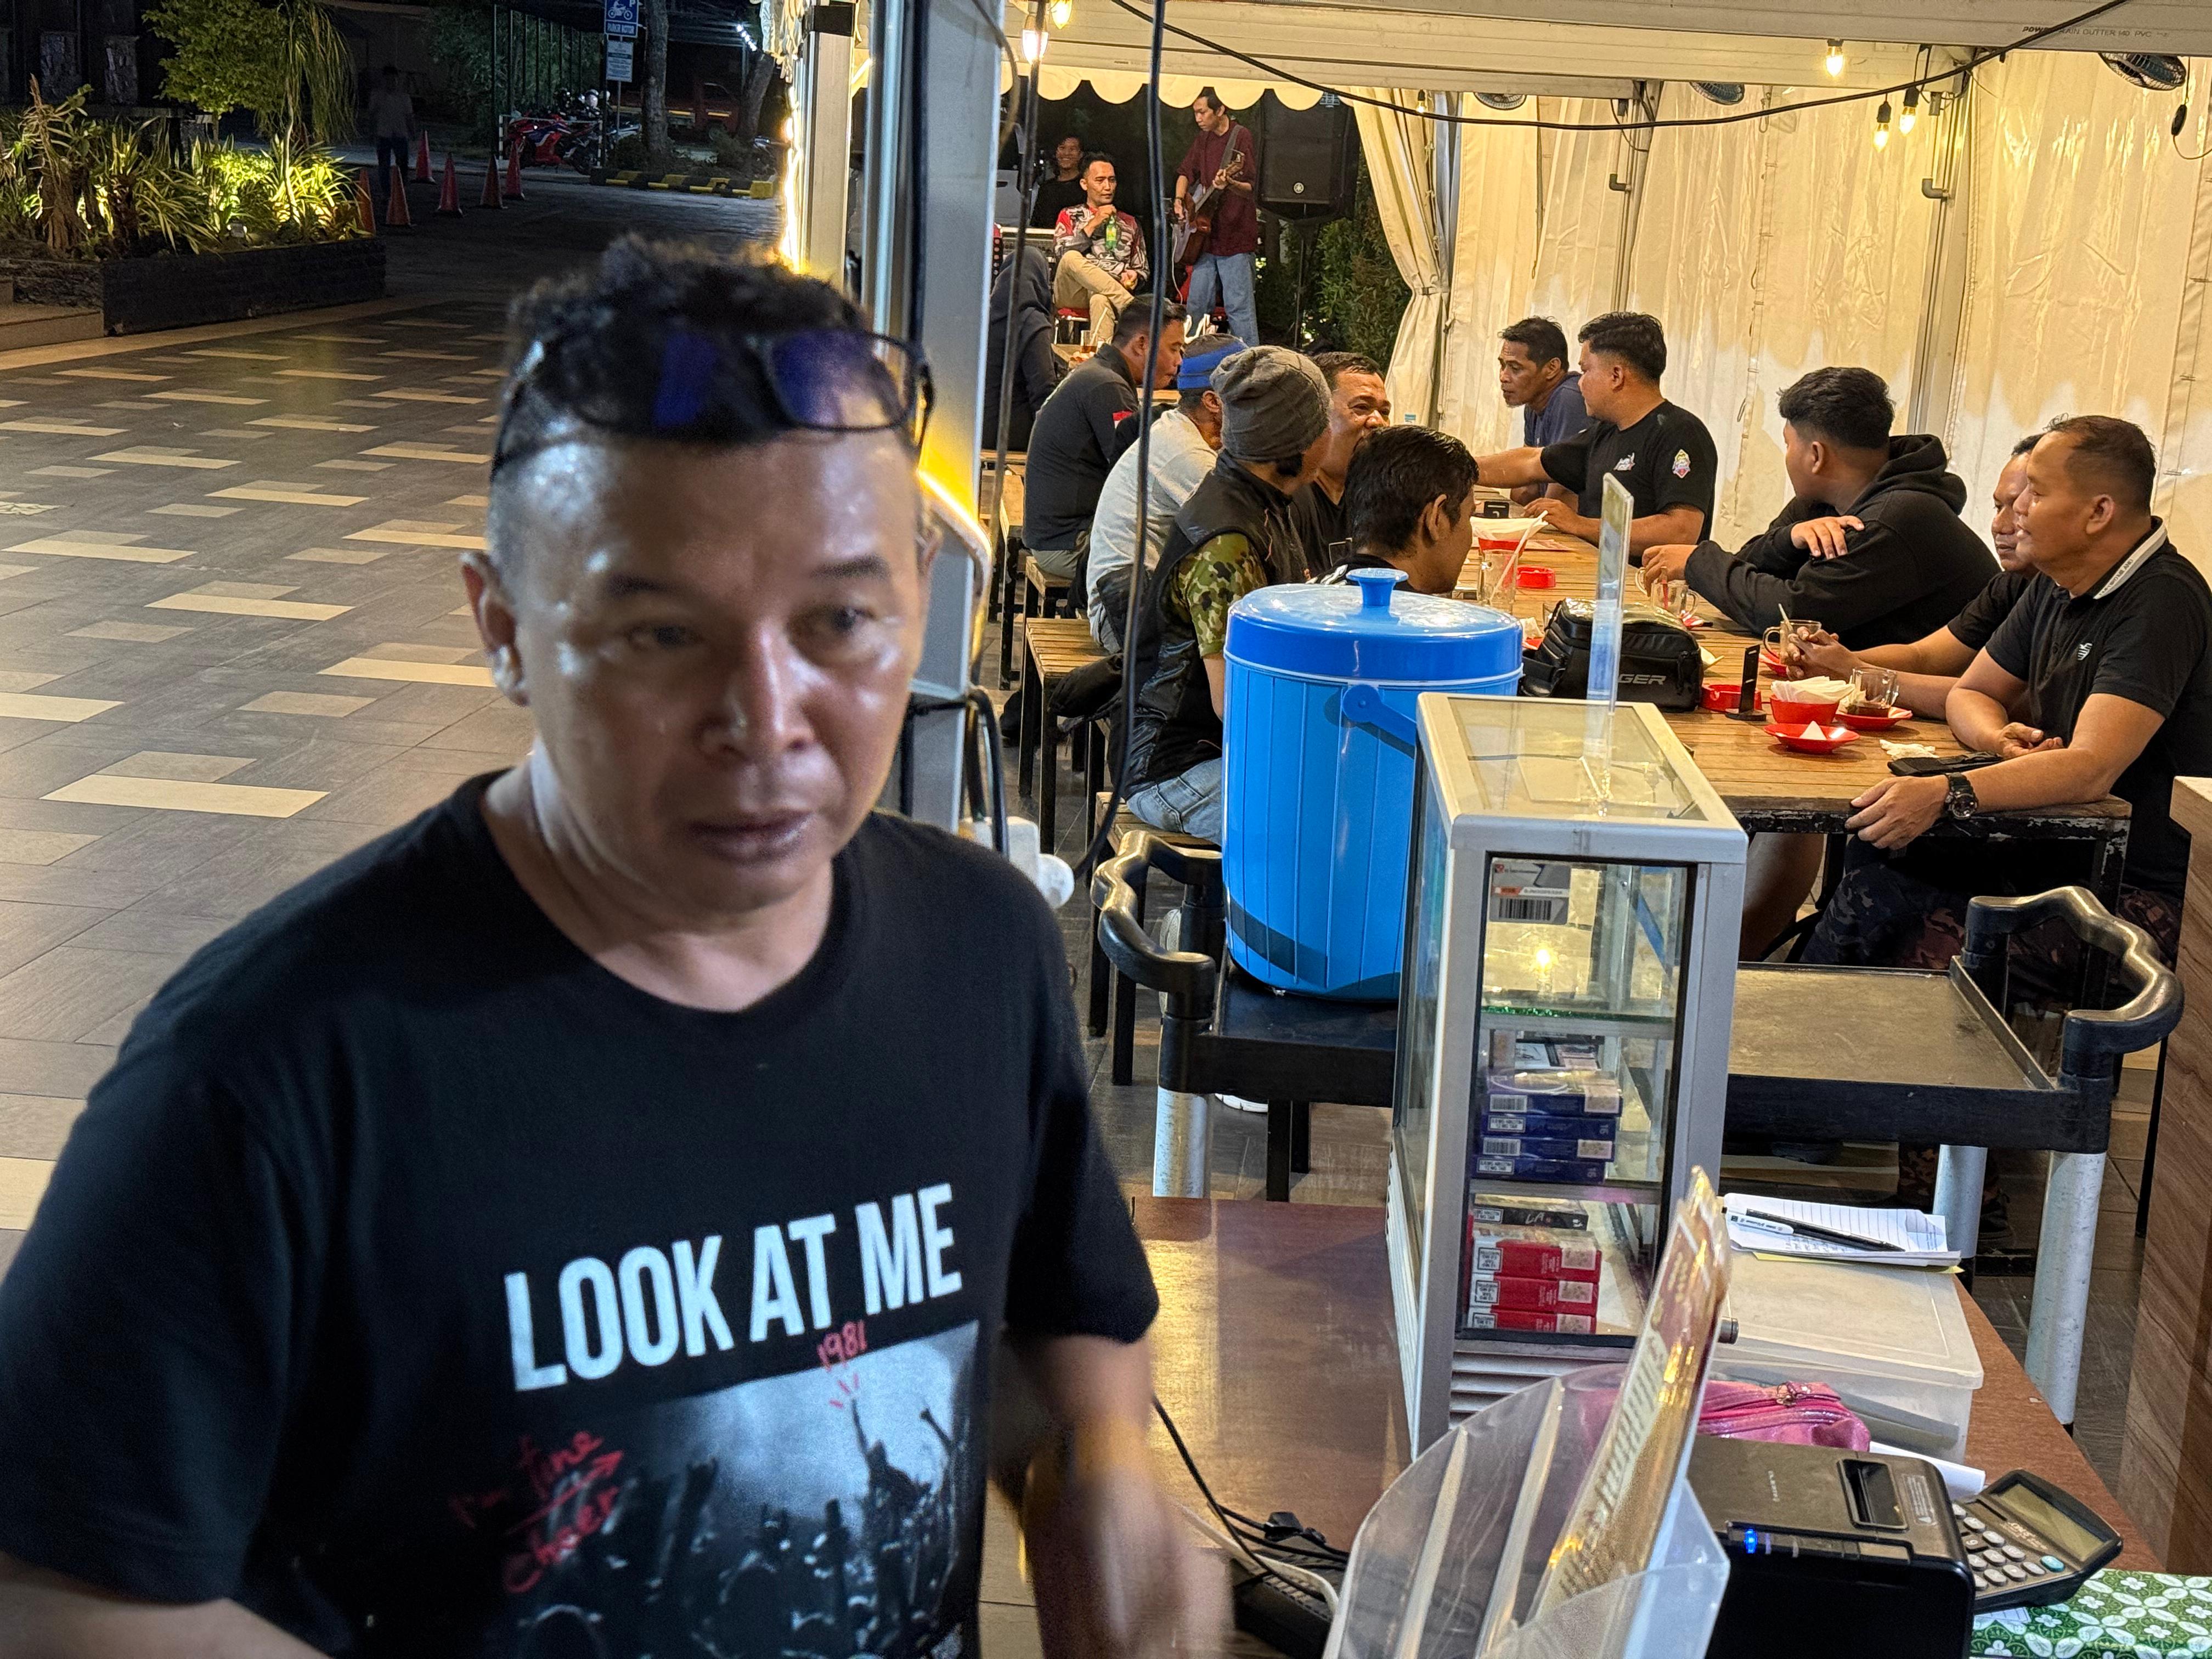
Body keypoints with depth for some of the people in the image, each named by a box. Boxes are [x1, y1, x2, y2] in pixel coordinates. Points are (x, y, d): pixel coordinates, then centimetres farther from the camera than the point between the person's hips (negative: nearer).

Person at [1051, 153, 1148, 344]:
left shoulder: (1128, 223, 26)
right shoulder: (1070, 216, 21)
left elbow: (1143, 270, 26)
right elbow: (1062, 255, 2)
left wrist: (1134, 276, 1)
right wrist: (1093, 225, -2)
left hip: (1114, 291, 0)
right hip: (1071, 292, 0)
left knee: (1101, 300, -39)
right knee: (1072, 259, -36)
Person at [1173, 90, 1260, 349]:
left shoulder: (1241, 136, -9)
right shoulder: (1203, 140, 13)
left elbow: (1250, 188, -15)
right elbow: (1186, 172, 28)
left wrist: (1230, 185, -35)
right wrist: (1179, 199, 10)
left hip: (1236, 237, -8)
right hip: (1206, 237, 8)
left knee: (1239, 306, -10)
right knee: (1196, 305, 11)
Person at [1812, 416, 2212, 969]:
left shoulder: (2161, 602, -19)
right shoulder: (2057, 586, 9)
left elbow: (2092, 769, -28)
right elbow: (1971, 694, 17)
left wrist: (1945, 795, -39)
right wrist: (2001, 738, -8)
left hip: (2139, 890, -8)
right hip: (2060, 853, 8)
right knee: (1872, 872, -12)